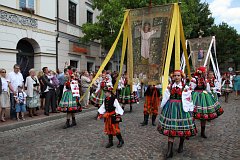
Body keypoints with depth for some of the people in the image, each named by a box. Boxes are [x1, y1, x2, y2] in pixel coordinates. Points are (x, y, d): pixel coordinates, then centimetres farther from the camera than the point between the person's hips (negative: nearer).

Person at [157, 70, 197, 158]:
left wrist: (190, 110, 0)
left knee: (182, 127, 9)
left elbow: (188, 100, 1)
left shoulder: (185, 87, -1)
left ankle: (181, 145, 35)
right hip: (171, 107, 2)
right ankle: (170, 150, 2)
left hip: (182, 108, -1)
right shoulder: (170, 86, 6)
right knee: (170, 127, -1)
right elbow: (165, 98, 10)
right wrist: (163, 107, 11)